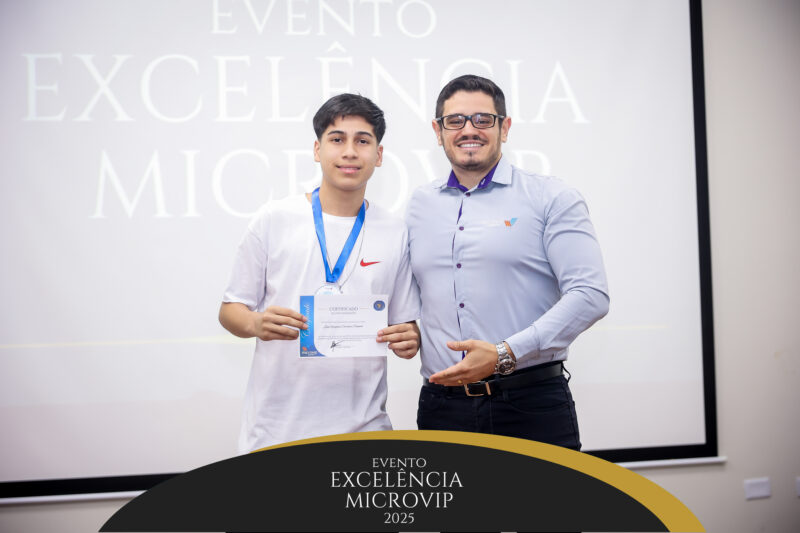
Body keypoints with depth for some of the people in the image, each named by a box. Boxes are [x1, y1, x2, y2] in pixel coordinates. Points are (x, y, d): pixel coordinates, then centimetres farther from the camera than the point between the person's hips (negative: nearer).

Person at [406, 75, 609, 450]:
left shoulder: (552, 199, 0)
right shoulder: (420, 205, 14)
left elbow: (590, 295, -10)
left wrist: (506, 354, -18)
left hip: (533, 404, -3)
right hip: (442, 405, 4)